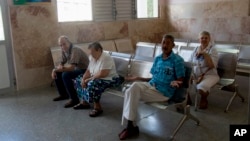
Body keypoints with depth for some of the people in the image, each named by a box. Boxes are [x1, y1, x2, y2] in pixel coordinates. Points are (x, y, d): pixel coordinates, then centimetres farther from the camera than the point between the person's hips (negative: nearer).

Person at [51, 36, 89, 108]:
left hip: (84, 70, -9)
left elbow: (71, 67, -34)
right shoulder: (64, 51, 0)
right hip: (76, 69, 9)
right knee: (57, 73, 6)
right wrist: (54, 70, -8)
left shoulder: (75, 50, -26)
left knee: (65, 75, -29)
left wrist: (59, 69, -31)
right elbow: (62, 64, 10)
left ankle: (74, 99, -20)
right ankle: (63, 94, 21)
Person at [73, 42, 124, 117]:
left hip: (109, 79, -10)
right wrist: (83, 79, -10)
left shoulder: (106, 58, -23)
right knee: (78, 80, 9)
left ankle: (98, 108, -21)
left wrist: (88, 79, -22)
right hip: (95, 78, 10)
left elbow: (102, 74, -30)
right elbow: (88, 71, 8)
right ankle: (84, 102, 14)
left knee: (92, 84, -36)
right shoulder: (93, 57, 5)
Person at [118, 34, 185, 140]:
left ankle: (131, 126, -8)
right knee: (134, 86, -25)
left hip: (163, 92, -6)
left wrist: (175, 83, -27)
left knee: (132, 92, -24)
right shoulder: (157, 59, 14)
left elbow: (180, 80, -5)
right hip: (150, 85, 6)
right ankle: (131, 125, -17)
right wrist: (138, 78, 13)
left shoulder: (177, 60, -5)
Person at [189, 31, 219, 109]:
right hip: (195, 75, 5)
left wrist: (204, 53, -22)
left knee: (201, 88, -34)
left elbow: (212, 66, -18)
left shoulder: (212, 50, -5)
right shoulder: (196, 49, 9)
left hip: (209, 75, -5)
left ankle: (204, 99, 3)